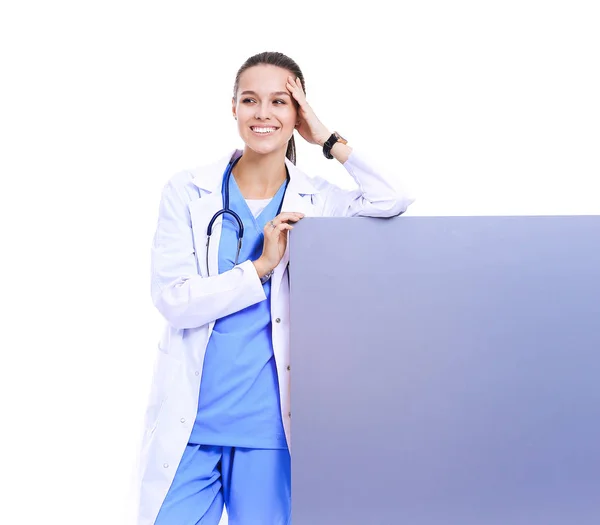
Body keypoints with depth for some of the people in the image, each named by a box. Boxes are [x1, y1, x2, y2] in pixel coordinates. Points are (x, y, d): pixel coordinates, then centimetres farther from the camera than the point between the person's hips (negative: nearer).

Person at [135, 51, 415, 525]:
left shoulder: (317, 202, 4)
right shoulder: (186, 193, 2)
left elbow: (393, 202, -13)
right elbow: (174, 301, -6)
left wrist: (327, 139, -5)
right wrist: (262, 266, -13)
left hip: (269, 430, 1)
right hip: (188, 426, 0)